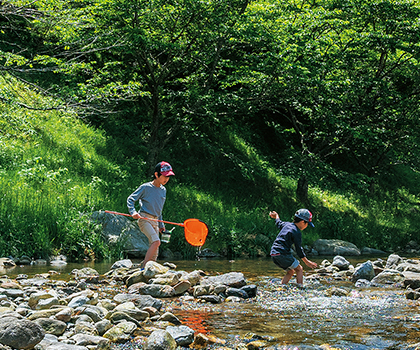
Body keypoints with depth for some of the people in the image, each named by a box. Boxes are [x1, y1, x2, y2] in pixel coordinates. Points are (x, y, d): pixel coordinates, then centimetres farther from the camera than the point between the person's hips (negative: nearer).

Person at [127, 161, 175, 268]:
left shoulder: (163, 190, 15)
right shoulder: (145, 187, -5)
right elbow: (130, 199, -1)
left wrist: (161, 224, 24)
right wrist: (133, 211, -18)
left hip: (155, 221, 7)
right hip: (144, 219, -7)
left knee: (154, 254, 3)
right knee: (156, 241, -27)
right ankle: (143, 268, -25)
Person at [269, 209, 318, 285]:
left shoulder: (287, 224, 14)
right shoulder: (297, 232, -9)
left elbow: (279, 223, 38)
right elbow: (298, 249, -8)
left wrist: (276, 216, 60)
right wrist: (307, 262, -1)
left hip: (273, 254, 9)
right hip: (282, 254, -9)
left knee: (290, 272, 19)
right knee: (299, 269, 2)